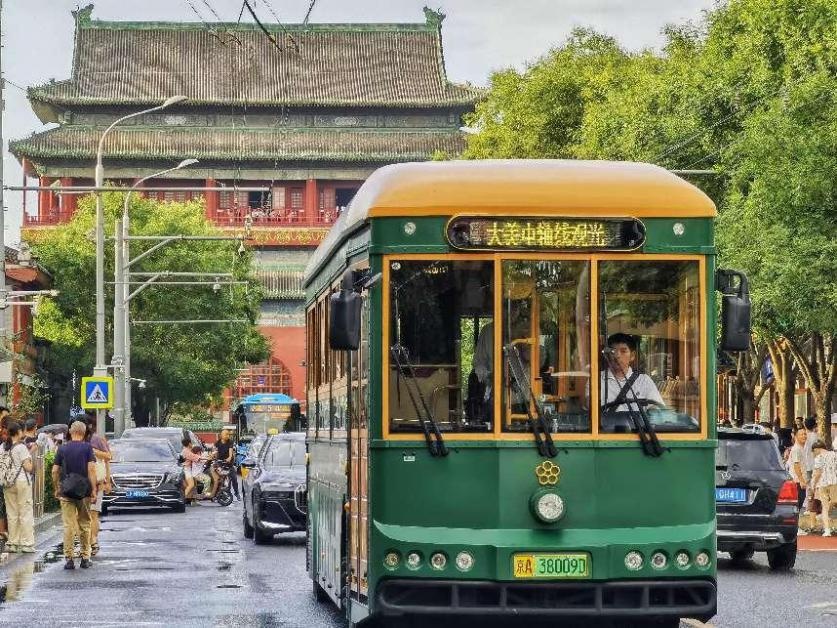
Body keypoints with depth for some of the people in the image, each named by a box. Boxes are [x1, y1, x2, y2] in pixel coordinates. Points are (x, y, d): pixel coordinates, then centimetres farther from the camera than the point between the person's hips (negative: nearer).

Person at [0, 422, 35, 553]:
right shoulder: (21, 447, -12)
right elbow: (28, 467, -15)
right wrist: (33, 467, 5)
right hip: (22, 482, -5)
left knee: (12, 513, 12)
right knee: (26, 513, 1)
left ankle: (12, 543, 15)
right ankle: (27, 543, 0)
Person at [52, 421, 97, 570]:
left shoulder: (62, 449, 4)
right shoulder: (87, 447, -2)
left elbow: (55, 471, 4)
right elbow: (91, 469, -10)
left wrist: (57, 489, 15)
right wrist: (94, 490, -8)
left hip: (66, 492, 1)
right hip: (84, 491, -1)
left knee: (68, 525, 0)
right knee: (85, 524, 11)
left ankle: (69, 558, -6)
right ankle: (85, 557, 13)